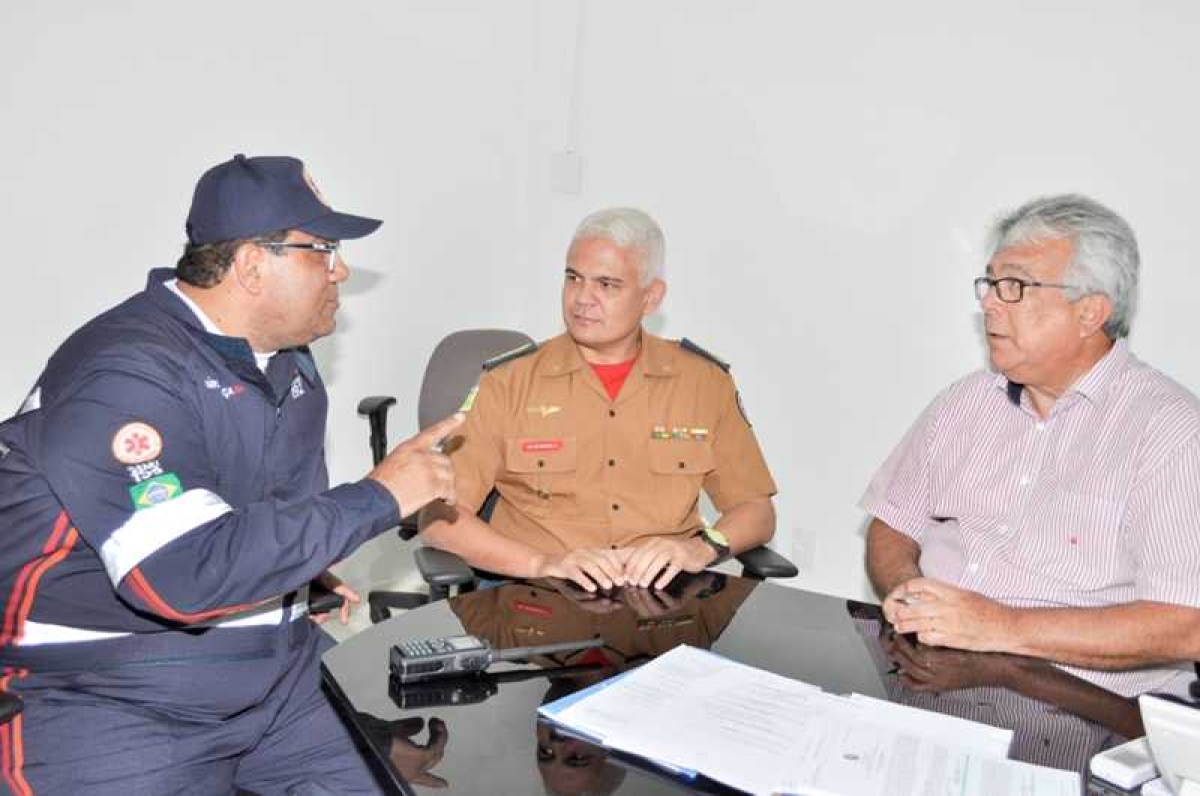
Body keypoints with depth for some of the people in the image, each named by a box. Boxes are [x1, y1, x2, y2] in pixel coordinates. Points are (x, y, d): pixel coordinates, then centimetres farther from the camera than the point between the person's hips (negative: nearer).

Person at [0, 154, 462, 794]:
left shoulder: (288, 361, 6)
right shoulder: (124, 374, -22)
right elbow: (184, 574, -33)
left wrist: (306, 566, 5)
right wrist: (378, 498, -27)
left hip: (278, 678, 7)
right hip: (110, 704, -6)